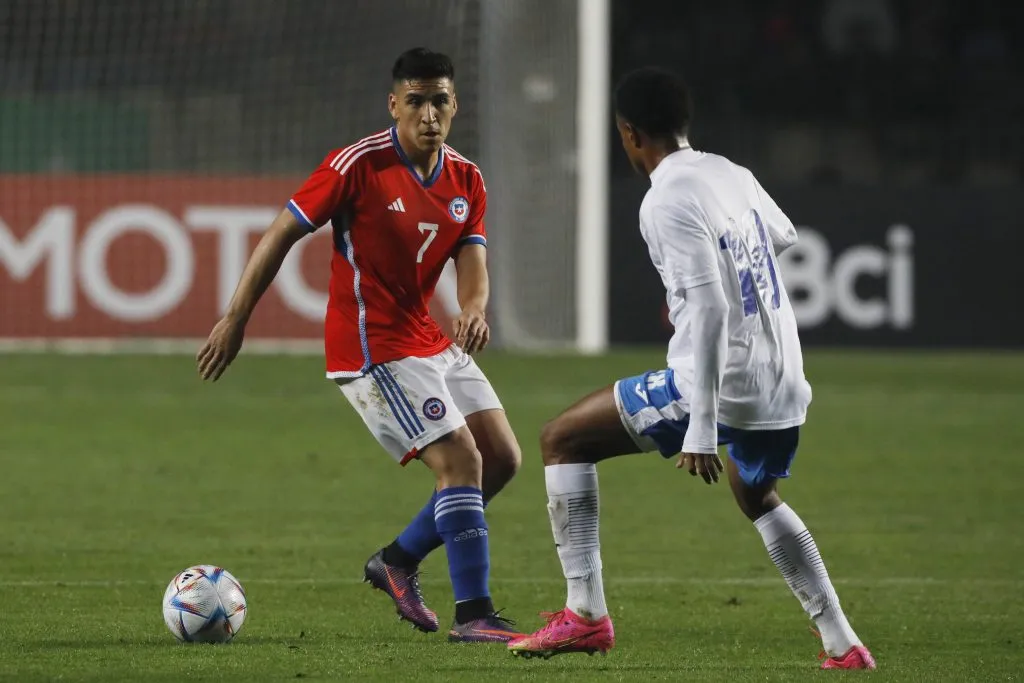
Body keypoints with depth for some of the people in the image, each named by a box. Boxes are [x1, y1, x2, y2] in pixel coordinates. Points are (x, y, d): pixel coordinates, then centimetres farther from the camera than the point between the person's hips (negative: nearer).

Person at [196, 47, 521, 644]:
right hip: (373, 345, -8)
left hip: (432, 342, 8)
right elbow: (282, 235, -10)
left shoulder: (467, 181, 5)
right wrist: (235, 321, -10)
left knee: (502, 458, 6)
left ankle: (399, 561, 21)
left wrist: (474, 310, -28)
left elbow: (472, 261, -4)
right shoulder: (359, 165, -14)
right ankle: (474, 615, -12)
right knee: (460, 461, -16)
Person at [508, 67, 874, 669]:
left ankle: (586, 614, -3)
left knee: (564, 440, 4)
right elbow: (783, 236, 34)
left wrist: (700, 429, -24)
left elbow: (710, 310, -22)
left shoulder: (669, 201, -14)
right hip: (784, 384, 8)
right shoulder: (733, 176, 11)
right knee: (759, 499, 35)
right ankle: (844, 645, 29)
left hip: (721, 381, -8)